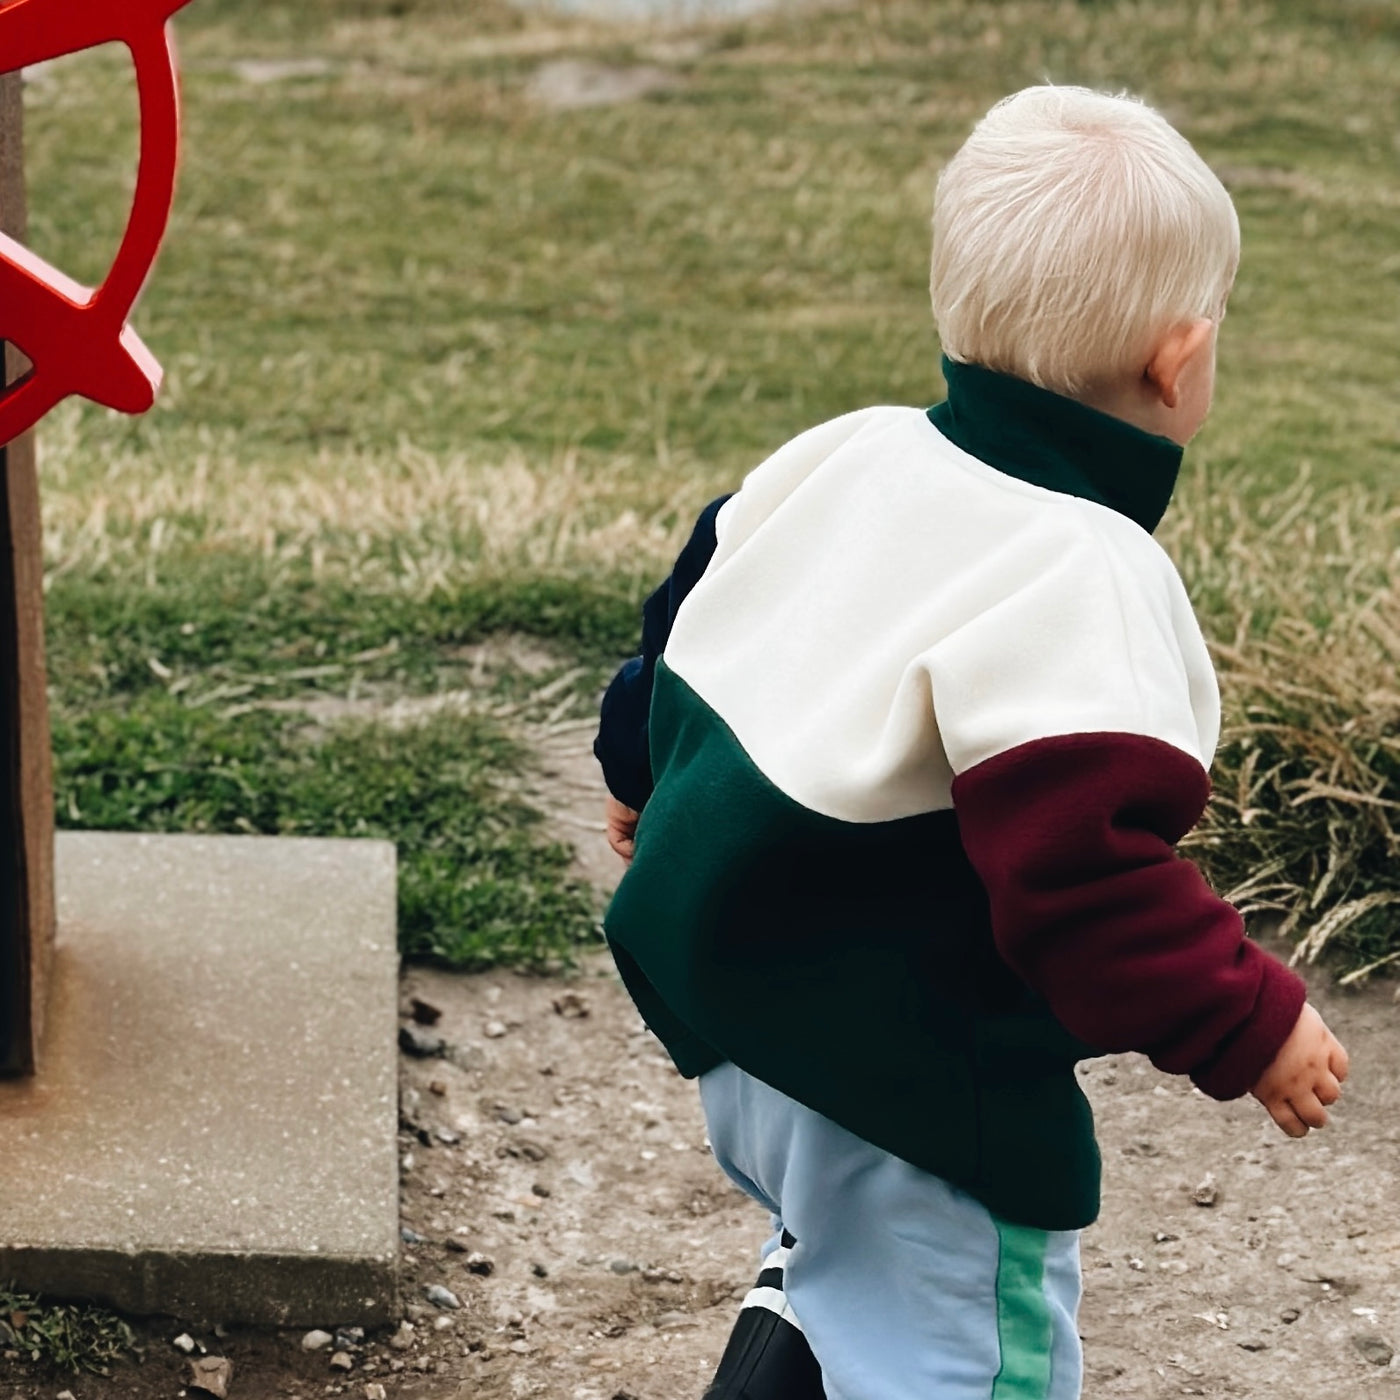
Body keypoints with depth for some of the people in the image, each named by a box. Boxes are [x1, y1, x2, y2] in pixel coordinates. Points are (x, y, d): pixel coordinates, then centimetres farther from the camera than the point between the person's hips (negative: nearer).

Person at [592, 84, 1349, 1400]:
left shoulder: (849, 455, 1)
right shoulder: (1085, 579, -25)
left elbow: (687, 608, 15)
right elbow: (1086, 870, -29)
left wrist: (648, 773, 33)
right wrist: (1249, 1021, -17)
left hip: (740, 1009, 9)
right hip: (906, 1090, -9)